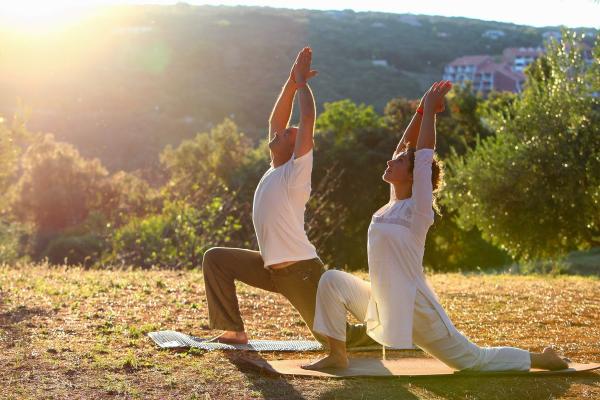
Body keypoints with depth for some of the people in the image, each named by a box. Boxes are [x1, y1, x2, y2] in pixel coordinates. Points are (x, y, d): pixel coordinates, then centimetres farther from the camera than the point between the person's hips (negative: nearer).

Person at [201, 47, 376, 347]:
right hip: (272, 268, 8)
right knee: (215, 258, 7)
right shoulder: (275, 170, 10)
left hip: (300, 270, -8)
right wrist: (291, 83, 7)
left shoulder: (295, 173, -11)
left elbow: (307, 121, -20)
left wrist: (302, 82, -11)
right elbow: (275, 120, 13)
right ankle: (235, 331, 7)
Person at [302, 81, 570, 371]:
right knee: (332, 281, -5)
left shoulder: (418, 208, -14)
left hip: (414, 309, -7)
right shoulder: (395, 202, 5)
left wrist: (430, 111, -10)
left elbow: (424, 154, -17)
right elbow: (406, 145, 7)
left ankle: (539, 359, 24)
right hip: (382, 303, 7)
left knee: (473, 359, 3)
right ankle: (337, 356, 2)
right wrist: (422, 110, 5)